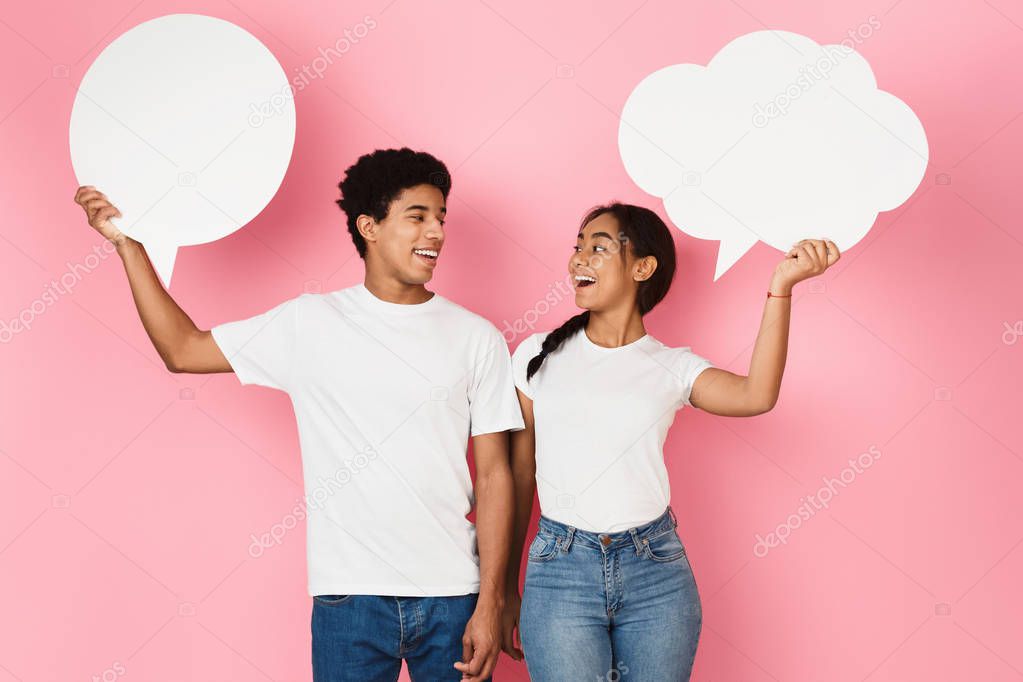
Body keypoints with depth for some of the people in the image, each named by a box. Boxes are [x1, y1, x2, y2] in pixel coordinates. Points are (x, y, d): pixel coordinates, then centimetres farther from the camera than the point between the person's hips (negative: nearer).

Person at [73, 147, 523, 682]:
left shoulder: (476, 338, 1)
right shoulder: (310, 324, 2)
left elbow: (494, 474, 1)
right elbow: (182, 350, 7)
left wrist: (490, 603, -4)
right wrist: (127, 242, 3)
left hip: (452, 597, 1)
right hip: (350, 597, 0)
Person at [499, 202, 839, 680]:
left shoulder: (673, 367, 4)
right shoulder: (538, 355, 5)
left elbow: (756, 396, -17)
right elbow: (518, 475, 7)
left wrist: (781, 286, -23)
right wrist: (507, 591, 9)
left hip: (657, 572, 1)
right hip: (560, 569, 0)